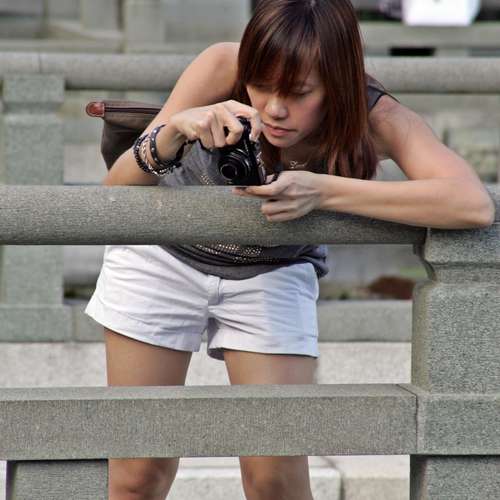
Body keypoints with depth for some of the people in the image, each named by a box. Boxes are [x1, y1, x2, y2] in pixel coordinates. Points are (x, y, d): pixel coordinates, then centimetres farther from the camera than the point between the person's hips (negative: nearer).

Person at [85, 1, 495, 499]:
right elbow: (114, 192, -26)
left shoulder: (375, 117, -29)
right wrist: (173, 132, -48)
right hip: (163, 255, 0)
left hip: (273, 273, 0)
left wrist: (323, 191, -49)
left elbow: (474, 204, -46)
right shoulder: (221, 67, -29)